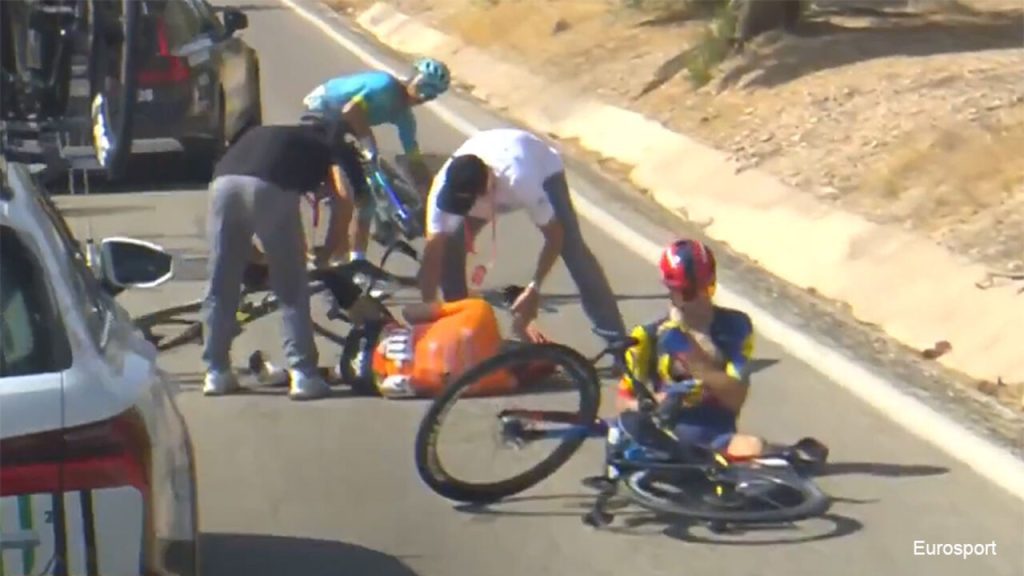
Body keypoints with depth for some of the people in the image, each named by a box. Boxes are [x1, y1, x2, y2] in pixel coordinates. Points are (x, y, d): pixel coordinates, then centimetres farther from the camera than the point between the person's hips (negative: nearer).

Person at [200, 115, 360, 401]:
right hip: (270, 188, -4)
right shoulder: (331, 140, 28)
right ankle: (303, 374, 9)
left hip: (224, 181, 4)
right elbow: (344, 195, 12)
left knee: (221, 285, 17)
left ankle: (216, 372, 23)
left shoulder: (261, 134, 41)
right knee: (292, 288, 10)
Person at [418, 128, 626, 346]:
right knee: (449, 247, -13)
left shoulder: (519, 181, -48)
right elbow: (432, 254, -33)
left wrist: (534, 290, -32)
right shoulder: (444, 188, -38)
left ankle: (616, 337, -8)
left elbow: (554, 235, -33)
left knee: (573, 249, -14)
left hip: (543, 168, -3)